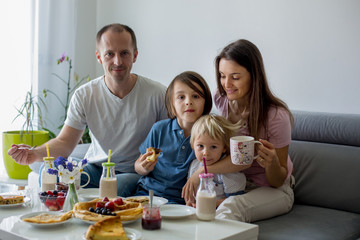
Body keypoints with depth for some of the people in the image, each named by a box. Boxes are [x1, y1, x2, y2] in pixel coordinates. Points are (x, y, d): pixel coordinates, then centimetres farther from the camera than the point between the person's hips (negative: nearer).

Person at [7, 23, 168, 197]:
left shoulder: (157, 94, -10)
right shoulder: (84, 95, -3)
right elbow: (64, 142, -2)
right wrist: (35, 154, -23)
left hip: (136, 173, -2)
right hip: (95, 168, 3)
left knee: (117, 186, -38)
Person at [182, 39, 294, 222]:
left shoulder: (276, 116, -23)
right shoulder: (221, 98, -7)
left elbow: (277, 182, -13)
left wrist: (272, 163, -36)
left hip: (271, 191, -5)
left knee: (230, 207, -36)